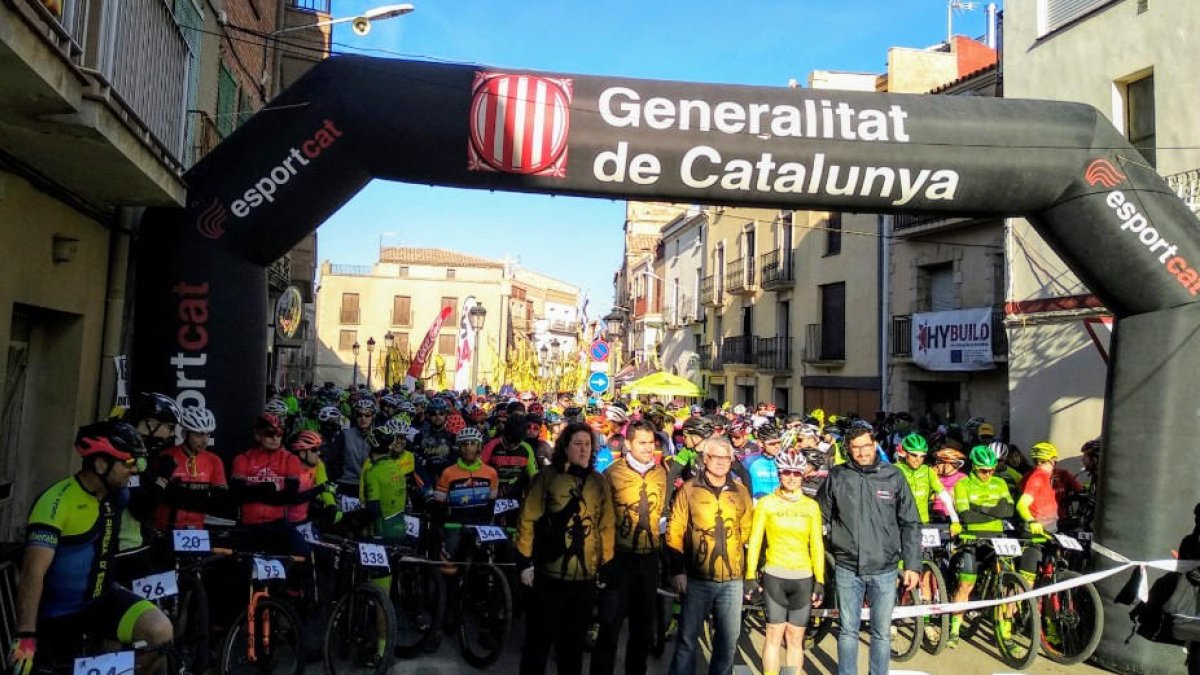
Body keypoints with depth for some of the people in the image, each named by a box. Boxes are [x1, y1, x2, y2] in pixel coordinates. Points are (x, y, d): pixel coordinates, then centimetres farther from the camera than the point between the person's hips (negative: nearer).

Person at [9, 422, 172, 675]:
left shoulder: (118, 494, -4)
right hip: (58, 613, -4)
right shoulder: (56, 502, -23)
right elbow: (33, 573, -27)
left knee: (160, 631, -22)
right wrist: (25, 636, -31)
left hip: (101, 598, 4)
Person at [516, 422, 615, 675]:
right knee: (539, 640, 9)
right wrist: (525, 561, -7)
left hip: (585, 578, 3)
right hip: (548, 576, -3)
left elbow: (606, 526, 7)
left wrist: (607, 565, 6)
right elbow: (528, 520, -5)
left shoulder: (599, 481, 5)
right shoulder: (548, 476, -4)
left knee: (574, 642, 16)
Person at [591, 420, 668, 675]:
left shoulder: (661, 473, 4)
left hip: (650, 556, 5)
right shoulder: (613, 472, -9)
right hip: (620, 556, -4)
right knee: (610, 624, -1)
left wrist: (661, 538, 12)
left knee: (643, 625, 16)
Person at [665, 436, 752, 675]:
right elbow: (674, 532, -3)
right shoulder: (689, 490, -1)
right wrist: (677, 570, -7)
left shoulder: (741, 492, 7)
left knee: (728, 639, 12)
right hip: (697, 578, -3)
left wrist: (747, 567, 8)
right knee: (688, 638, 4)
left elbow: (747, 531, 13)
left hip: (732, 579, 3)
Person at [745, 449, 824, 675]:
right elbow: (754, 541, -1)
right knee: (774, 636, 0)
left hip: (803, 578, 2)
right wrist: (750, 576, -5)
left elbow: (817, 545, 8)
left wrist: (820, 581, 4)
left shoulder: (811, 506, 5)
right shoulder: (766, 503, -1)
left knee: (796, 639, 8)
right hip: (775, 576, -2)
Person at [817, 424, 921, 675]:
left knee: (882, 633, 12)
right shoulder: (836, 476, -2)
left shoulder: (893, 476, -2)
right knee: (848, 631, 11)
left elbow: (910, 524, 3)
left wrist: (912, 564, 0)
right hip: (847, 569, 0)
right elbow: (819, 516, 6)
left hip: (884, 570, 0)